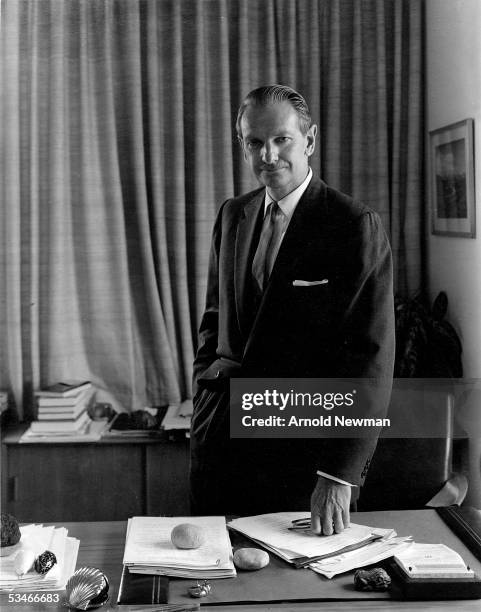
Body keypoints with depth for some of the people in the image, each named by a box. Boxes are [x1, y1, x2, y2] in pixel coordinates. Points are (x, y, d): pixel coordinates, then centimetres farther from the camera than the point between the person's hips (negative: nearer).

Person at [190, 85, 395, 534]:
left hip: (304, 451, -5)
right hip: (219, 438, 5)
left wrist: (339, 474, -20)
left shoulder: (355, 226, -11)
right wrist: (205, 401, 7)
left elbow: (371, 358, -15)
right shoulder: (232, 216, 9)